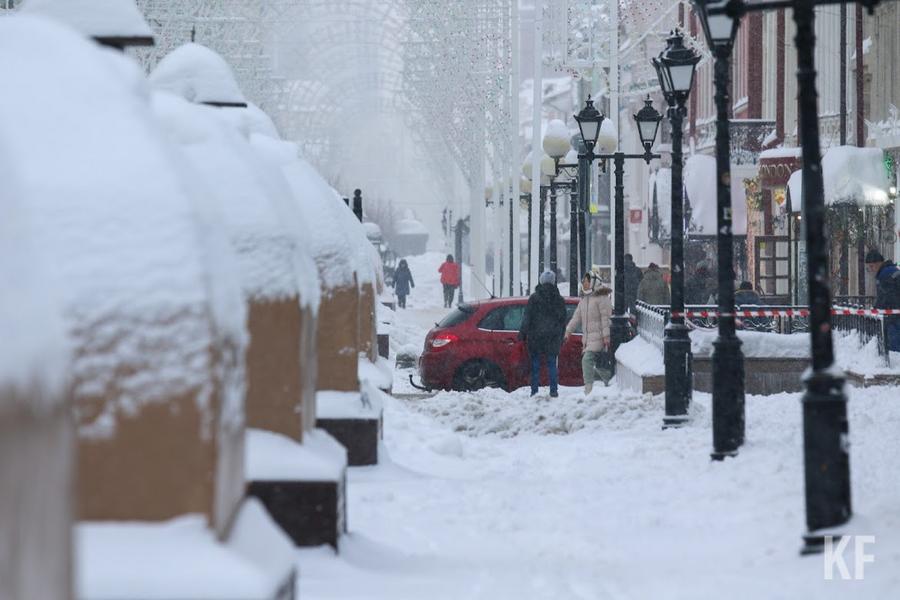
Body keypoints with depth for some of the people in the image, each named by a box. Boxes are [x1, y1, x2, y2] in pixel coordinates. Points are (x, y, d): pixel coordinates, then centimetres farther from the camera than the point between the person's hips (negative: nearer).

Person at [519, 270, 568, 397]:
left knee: (535, 364, 3)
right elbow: (563, 321, 11)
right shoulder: (559, 300, 5)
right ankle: (554, 390, 2)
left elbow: (527, 318, -6)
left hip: (535, 336, -2)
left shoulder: (534, 298, -6)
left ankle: (534, 391, 1)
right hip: (553, 338, 2)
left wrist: (522, 334, 1)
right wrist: (561, 338, 18)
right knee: (552, 364, 8)